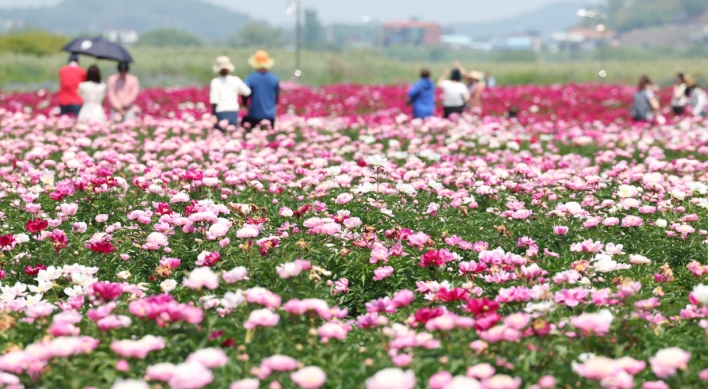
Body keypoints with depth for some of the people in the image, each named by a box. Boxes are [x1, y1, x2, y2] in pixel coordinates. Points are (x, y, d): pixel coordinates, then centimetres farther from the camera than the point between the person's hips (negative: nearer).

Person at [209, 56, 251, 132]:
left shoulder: (215, 82, -7)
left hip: (220, 113, -3)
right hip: (233, 113, 3)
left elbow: (214, 101, -11)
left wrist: (213, 115, -10)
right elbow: (247, 92, 9)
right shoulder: (235, 80, 0)